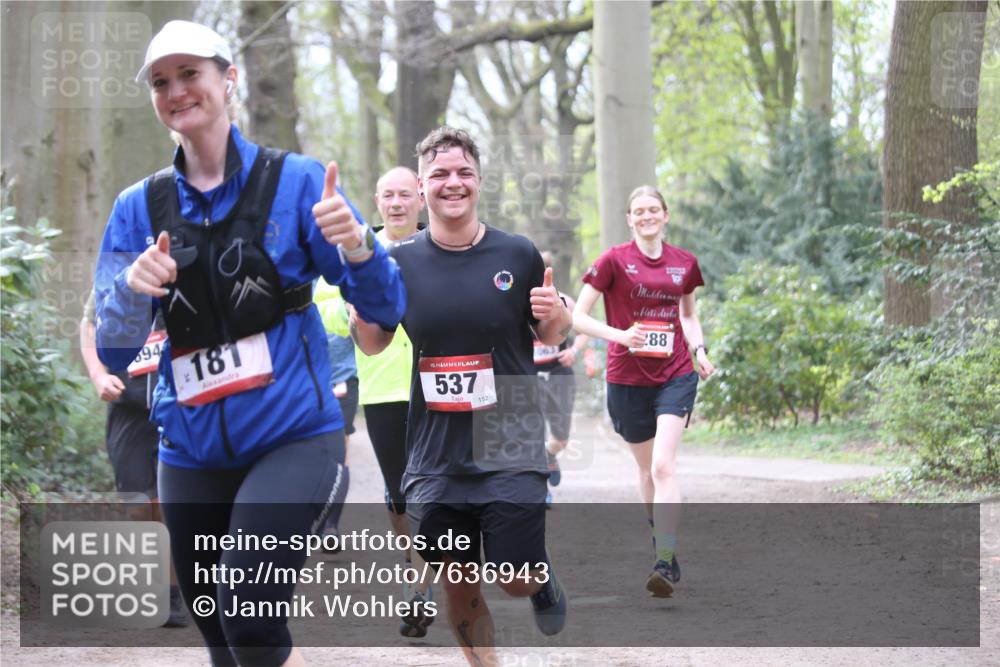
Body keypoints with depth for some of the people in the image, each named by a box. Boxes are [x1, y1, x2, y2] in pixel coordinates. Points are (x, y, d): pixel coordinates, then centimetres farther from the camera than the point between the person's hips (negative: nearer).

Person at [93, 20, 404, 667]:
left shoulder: (295, 180, -3)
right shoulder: (140, 208, 6)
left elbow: (385, 309, -5)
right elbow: (112, 351, 5)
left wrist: (356, 244, -26)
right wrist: (132, 290, -16)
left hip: (295, 438, -4)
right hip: (193, 457, 4)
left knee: (247, 609, -26)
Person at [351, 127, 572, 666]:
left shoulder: (518, 254, -2)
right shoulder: (400, 262, 1)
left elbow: (551, 336, 10)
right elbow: (372, 344, 13)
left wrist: (555, 314, -14)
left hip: (510, 450, -2)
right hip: (435, 456, 2)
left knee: (515, 579, -3)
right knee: (458, 588, 5)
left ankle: (543, 577, 33)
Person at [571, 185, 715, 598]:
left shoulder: (684, 263, 6)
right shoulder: (614, 261, -3)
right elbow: (577, 316, -5)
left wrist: (699, 351, 7)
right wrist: (618, 334, -20)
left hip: (675, 375, 0)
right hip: (628, 378, 0)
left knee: (663, 465, -16)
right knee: (647, 468, 13)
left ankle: (665, 563, -23)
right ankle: (662, 538, 36)